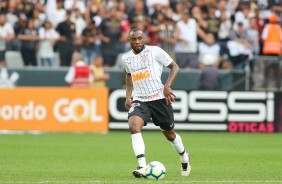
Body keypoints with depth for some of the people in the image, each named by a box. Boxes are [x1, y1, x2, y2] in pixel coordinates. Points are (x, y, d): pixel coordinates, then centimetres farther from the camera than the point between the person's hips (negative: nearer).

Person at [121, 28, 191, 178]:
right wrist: (128, 97, 14)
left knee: (169, 133, 11)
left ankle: (184, 157, 44)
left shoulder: (155, 51, -6)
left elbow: (174, 67, -1)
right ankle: (142, 167, -32)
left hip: (159, 98, -2)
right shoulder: (126, 58, 8)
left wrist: (167, 86, -15)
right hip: (139, 100, 2)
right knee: (134, 126, -27)